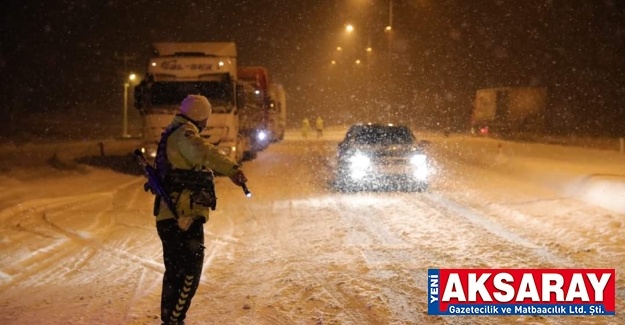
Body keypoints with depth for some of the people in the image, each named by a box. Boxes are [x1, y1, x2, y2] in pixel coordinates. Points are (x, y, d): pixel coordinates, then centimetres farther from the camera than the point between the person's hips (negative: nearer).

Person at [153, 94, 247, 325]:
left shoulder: (172, 134, 21)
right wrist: (231, 169, -45)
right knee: (189, 272, -11)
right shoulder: (184, 133, -12)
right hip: (184, 217, -11)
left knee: (175, 271, 19)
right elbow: (202, 152, -34)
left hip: (170, 216, 11)